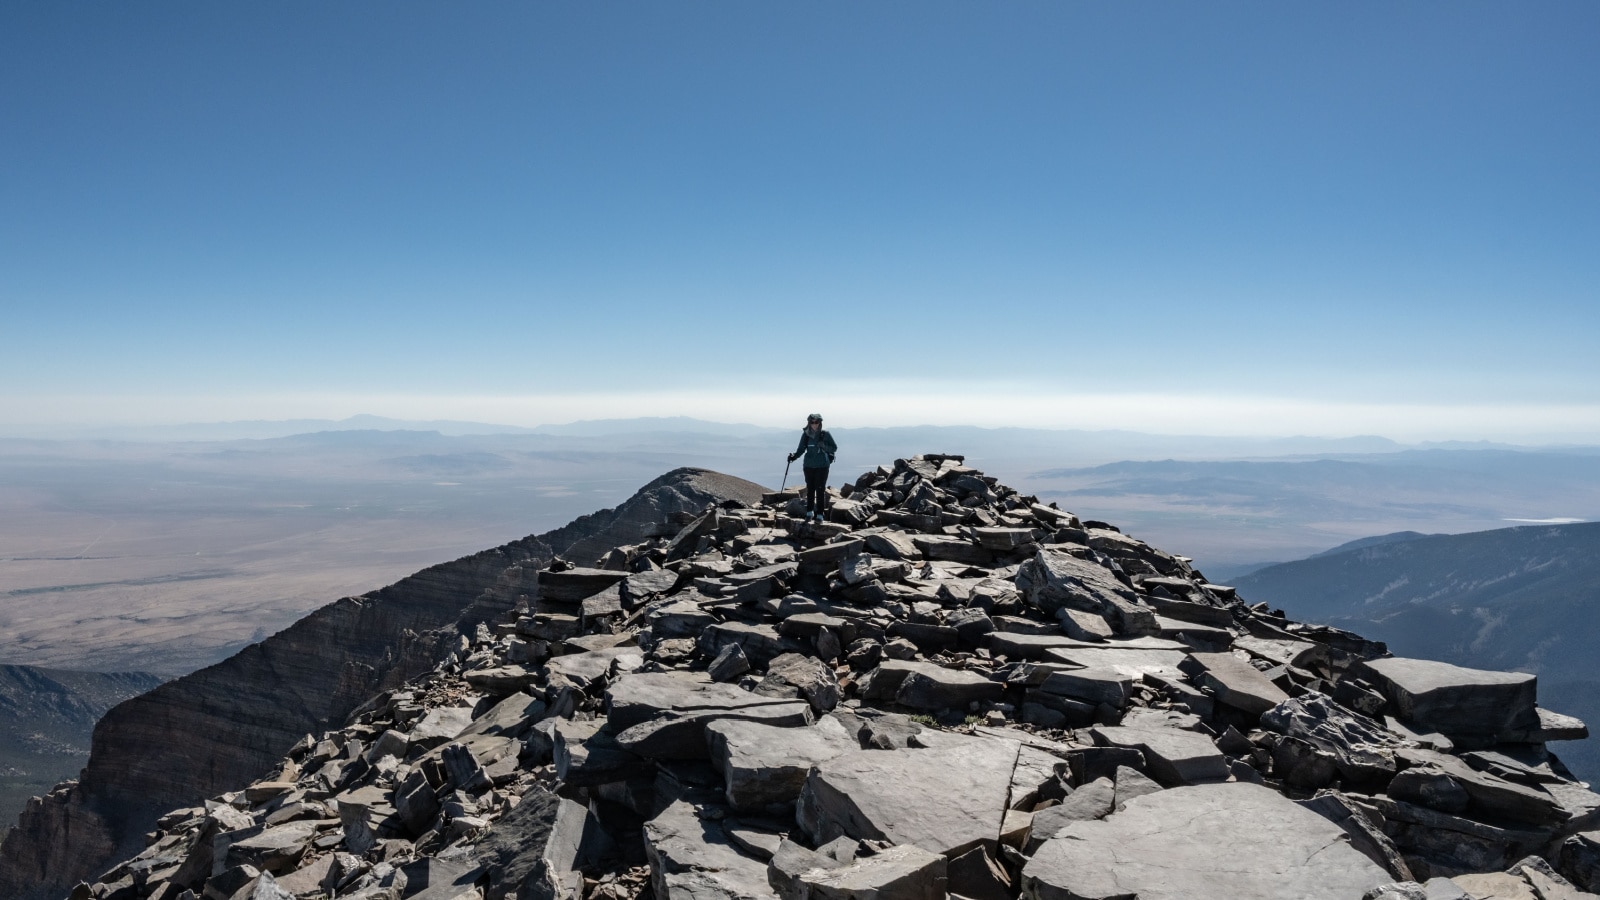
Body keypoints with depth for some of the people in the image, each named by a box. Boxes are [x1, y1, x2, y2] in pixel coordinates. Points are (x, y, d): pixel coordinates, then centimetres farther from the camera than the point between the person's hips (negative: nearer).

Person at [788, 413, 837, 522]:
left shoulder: (825, 434, -5)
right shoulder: (806, 435, 2)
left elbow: (834, 448, -1)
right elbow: (801, 449, 6)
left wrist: (824, 446, -19)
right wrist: (794, 456, -12)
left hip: (822, 466, -3)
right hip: (809, 465, 3)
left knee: (820, 490, -3)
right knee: (810, 489, 10)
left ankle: (820, 514, 2)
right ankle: (809, 513, 22)